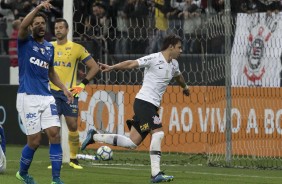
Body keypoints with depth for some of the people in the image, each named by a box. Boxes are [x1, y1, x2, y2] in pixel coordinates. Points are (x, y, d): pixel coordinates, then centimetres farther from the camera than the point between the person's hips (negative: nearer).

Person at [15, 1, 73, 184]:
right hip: (28, 98, -5)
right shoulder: (25, 42, -1)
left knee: (55, 134, -8)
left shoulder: (49, 47, 14)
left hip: (46, 97, 5)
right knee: (35, 140, -4)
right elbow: (22, 26, -24)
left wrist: (64, 88, 15)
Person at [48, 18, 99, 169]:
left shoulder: (77, 48, 0)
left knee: (73, 126, -2)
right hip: (52, 91, 1)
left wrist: (83, 84, -3)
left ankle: (73, 159, 11)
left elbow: (94, 67, 3)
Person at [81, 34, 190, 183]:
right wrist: (111, 67, -26)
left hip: (152, 106, 8)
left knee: (133, 142, 3)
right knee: (158, 132, -21)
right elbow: (131, 64, -15)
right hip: (144, 102, -8)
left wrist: (185, 87, 57)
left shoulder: (174, 64, 16)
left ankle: (94, 137, 17)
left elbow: (178, 76, 39)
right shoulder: (154, 59, -9)